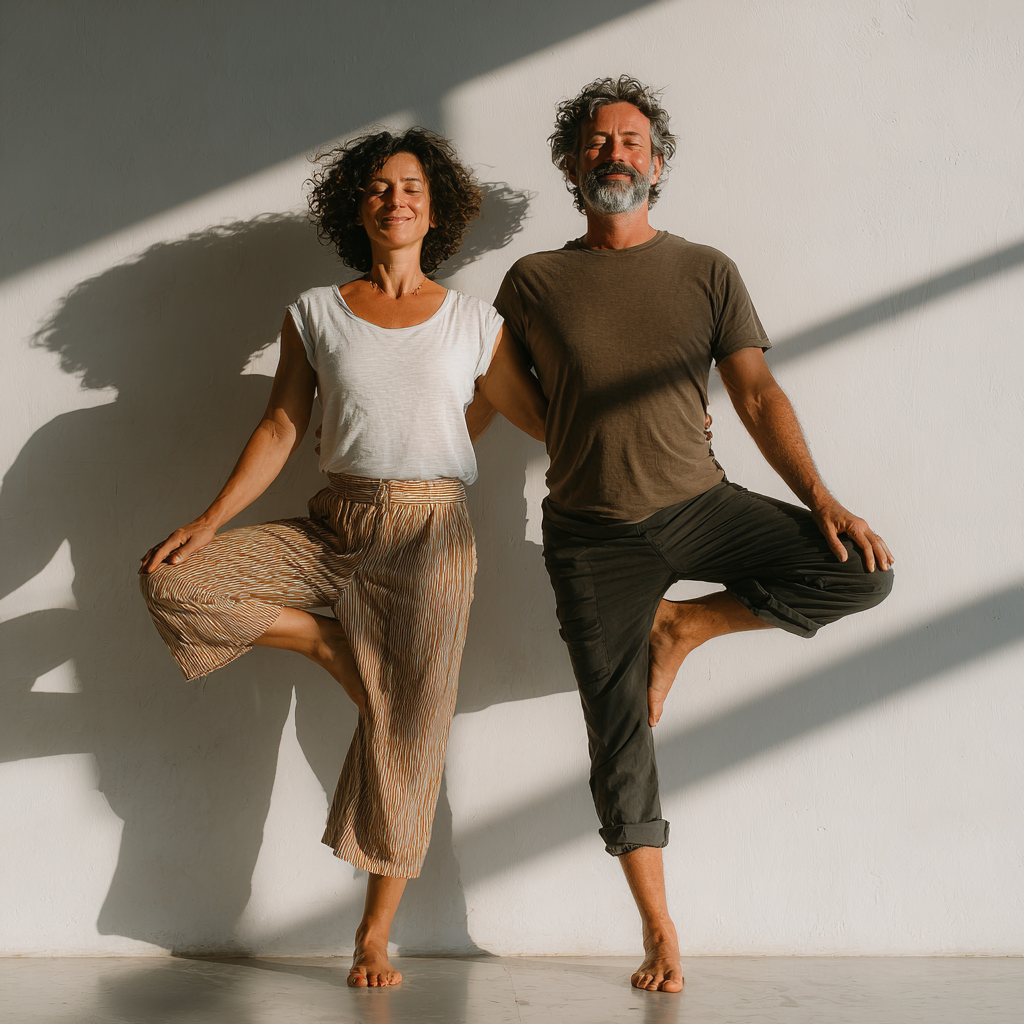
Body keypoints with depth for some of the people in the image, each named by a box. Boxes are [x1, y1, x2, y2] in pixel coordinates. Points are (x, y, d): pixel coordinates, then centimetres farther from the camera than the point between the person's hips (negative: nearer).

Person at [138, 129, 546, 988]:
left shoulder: (475, 323, 5)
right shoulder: (316, 314, 7)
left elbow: (547, 422, 7)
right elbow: (280, 430, 3)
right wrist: (211, 521, -7)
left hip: (431, 532, -2)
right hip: (333, 528, 2)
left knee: (406, 730, -4)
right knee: (172, 581, -14)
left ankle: (376, 934, 10)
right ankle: (335, 644, 3)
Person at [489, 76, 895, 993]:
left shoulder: (707, 272, 5)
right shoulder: (534, 282, 5)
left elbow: (757, 394, 0)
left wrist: (820, 498, -11)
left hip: (699, 502, 1)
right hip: (593, 534, -1)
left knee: (863, 572, -19)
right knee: (618, 735, -1)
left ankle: (684, 626, 1)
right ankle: (659, 931, 14)